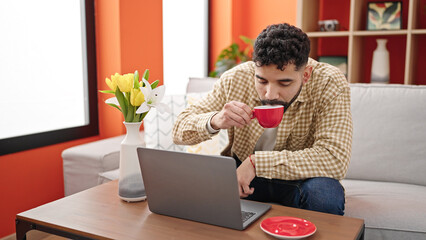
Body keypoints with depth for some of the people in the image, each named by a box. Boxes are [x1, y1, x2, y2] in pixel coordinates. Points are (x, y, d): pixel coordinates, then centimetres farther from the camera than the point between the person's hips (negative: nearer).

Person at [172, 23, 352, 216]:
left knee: (326, 193, -34)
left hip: (299, 178, -2)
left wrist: (256, 162, -34)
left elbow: (335, 159, -31)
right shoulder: (235, 79, -16)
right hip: (241, 172, 2)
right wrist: (214, 121, -33)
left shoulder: (331, 84, -22)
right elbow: (179, 130, -10)